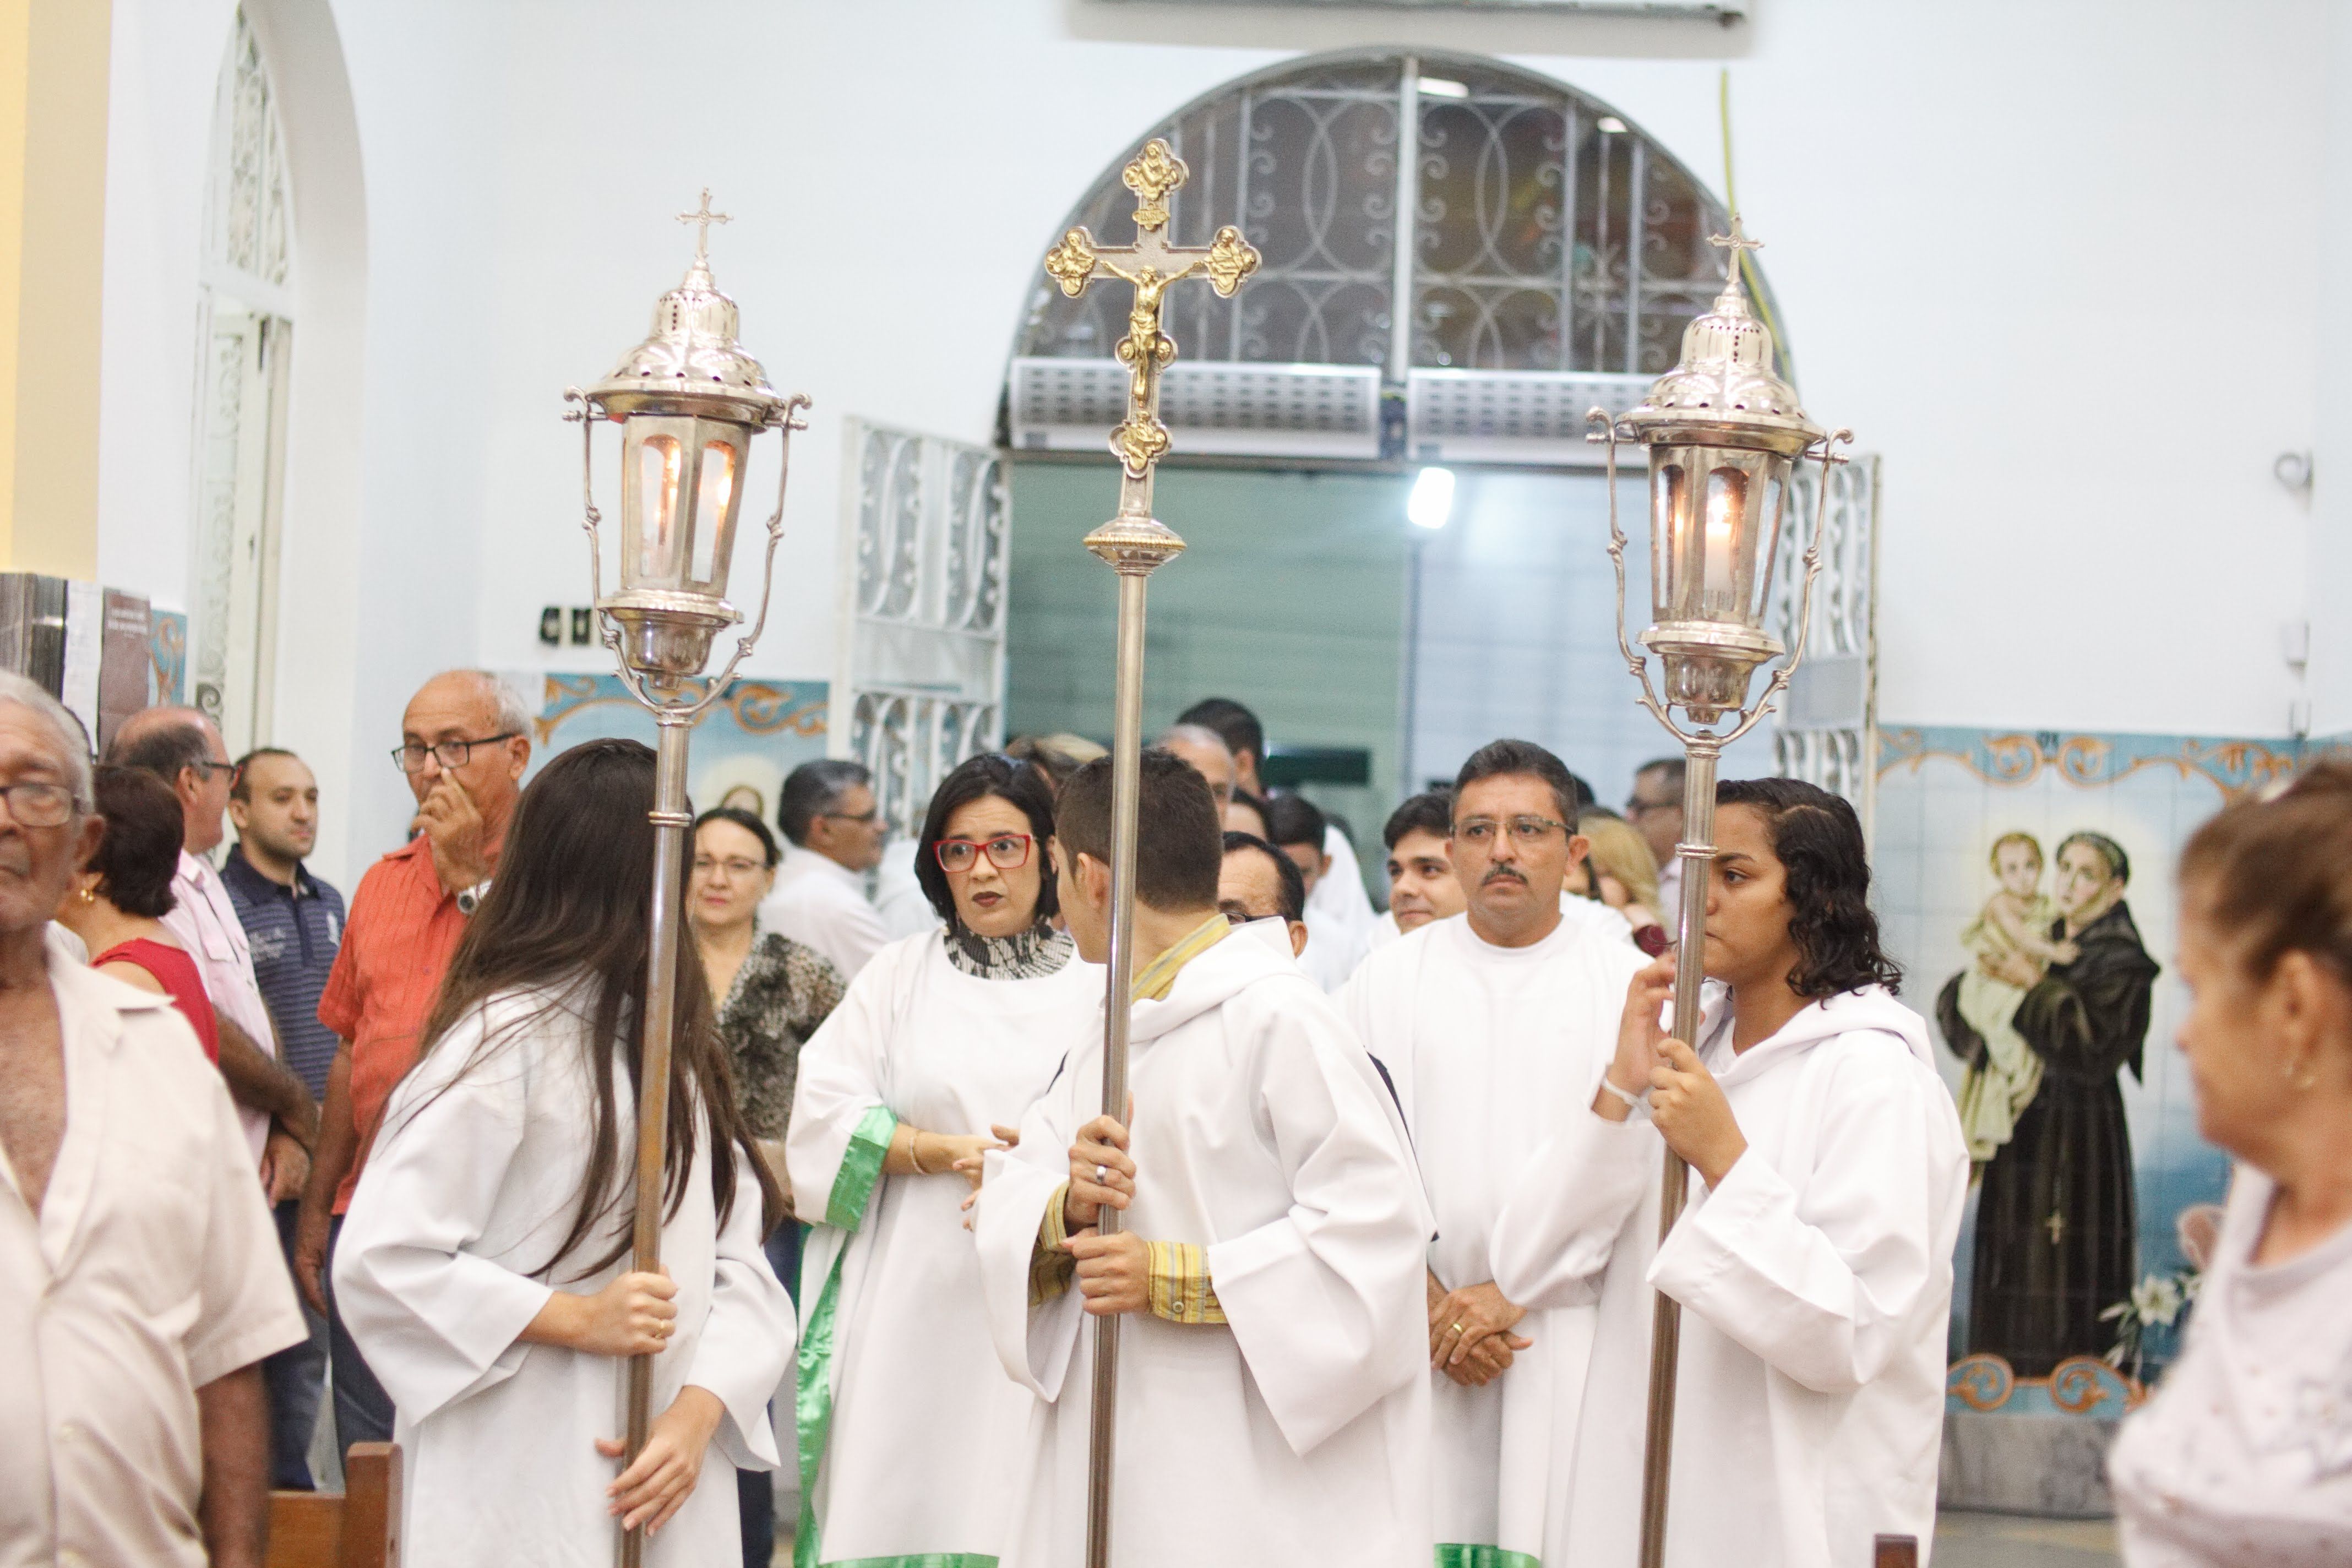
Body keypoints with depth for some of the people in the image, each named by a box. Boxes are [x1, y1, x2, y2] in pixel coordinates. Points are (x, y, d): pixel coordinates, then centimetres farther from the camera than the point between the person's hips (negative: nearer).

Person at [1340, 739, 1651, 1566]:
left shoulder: (1632, 985, 4)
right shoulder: (1389, 980, 10)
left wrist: (1514, 1293, -11)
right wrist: (1428, 1303, -8)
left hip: (1570, 1354, -1)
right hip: (1414, 1345, 2)